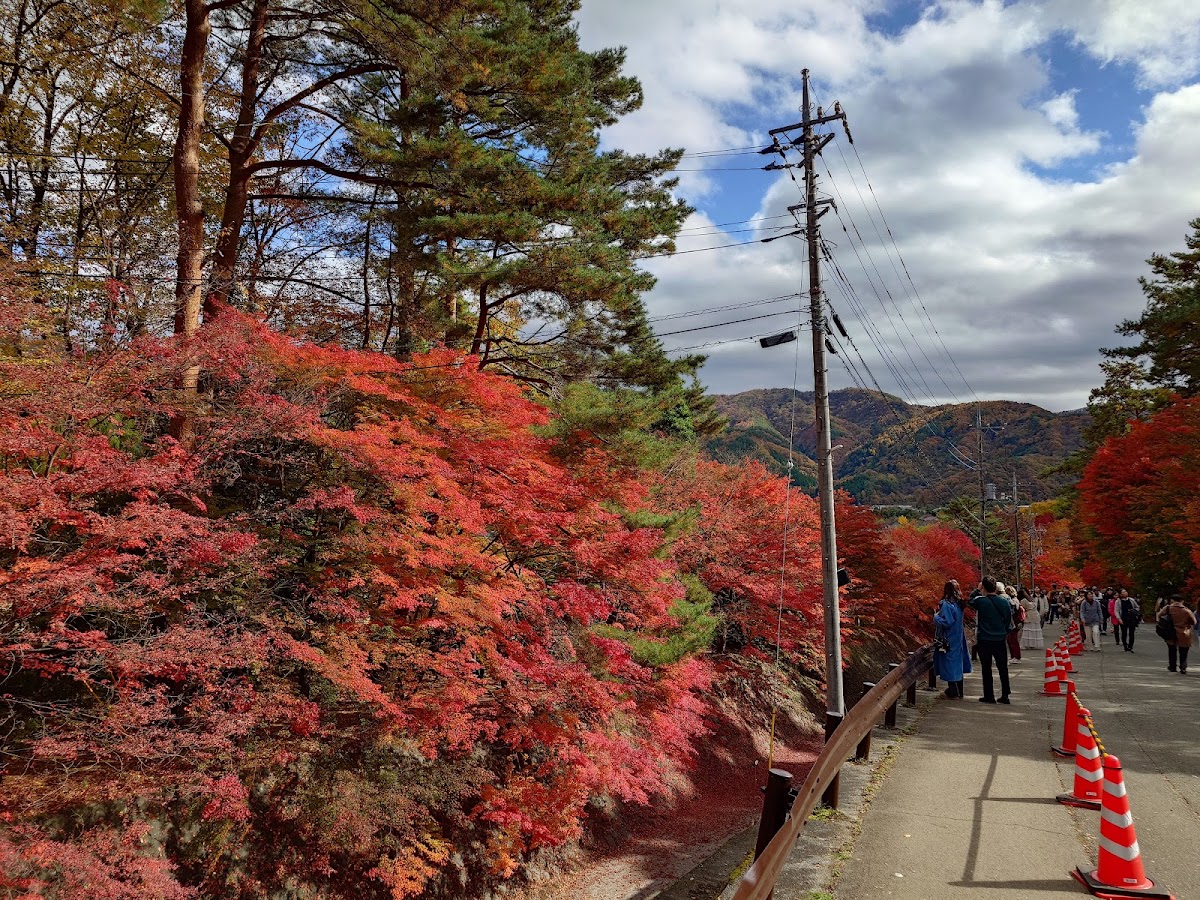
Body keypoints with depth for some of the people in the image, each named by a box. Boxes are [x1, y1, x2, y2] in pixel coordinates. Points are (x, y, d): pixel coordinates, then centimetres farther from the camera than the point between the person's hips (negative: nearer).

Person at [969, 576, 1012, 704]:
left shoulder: (980, 601, -15)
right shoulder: (1004, 601, -3)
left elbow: (970, 602, 8)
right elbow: (1009, 619, 6)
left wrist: (977, 590, 12)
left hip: (985, 640, -3)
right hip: (1000, 639, 3)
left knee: (986, 669, 5)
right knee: (1003, 668, 12)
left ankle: (989, 696, 8)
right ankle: (1005, 696, 14)